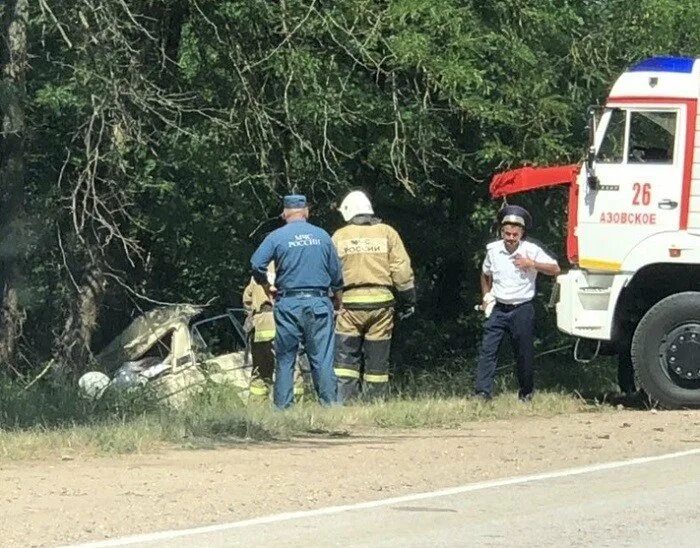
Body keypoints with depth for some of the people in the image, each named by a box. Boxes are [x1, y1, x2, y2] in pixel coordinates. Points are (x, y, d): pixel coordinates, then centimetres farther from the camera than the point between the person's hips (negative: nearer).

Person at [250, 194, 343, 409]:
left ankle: (282, 406, 2)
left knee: (284, 359, 4)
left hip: (288, 304, -1)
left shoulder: (276, 237, -1)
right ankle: (330, 404, -4)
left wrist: (266, 285, 6)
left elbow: (256, 264, -11)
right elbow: (336, 274, 10)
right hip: (318, 302, 1)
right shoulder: (322, 236, 6)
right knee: (323, 358, 1)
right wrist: (338, 301, 22)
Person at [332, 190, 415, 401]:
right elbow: (402, 269, 2)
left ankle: (343, 401, -10)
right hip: (381, 301, 1)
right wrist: (408, 301, 9)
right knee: (377, 358, 7)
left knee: (345, 358, 0)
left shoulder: (339, 237, 5)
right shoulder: (387, 233, 6)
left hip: (350, 304, -1)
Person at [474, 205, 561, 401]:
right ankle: (483, 392, -11)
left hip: (522, 310, -2)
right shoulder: (493, 250, 3)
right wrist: (486, 296, 12)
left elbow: (555, 269, -7)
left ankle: (526, 393, 20)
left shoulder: (531, 251, -6)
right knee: (487, 350, -9)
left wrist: (531, 263, -18)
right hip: (498, 309, 2)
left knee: (524, 354, 5)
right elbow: (486, 274, 22)